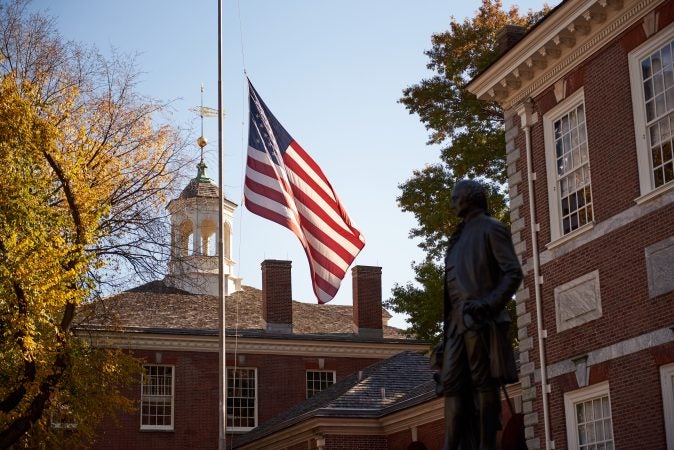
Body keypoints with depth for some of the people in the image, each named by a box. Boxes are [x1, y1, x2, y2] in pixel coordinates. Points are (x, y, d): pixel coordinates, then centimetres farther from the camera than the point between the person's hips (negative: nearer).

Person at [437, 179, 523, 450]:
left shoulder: (491, 229, 4)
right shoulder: (460, 237, 27)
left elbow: (513, 273, -6)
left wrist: (487, 304, -20)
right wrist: (447, 330, 16)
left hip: (480, 321, -7)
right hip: (458, 323, 7)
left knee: (484, 383, -8)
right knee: (452, 384, -3)